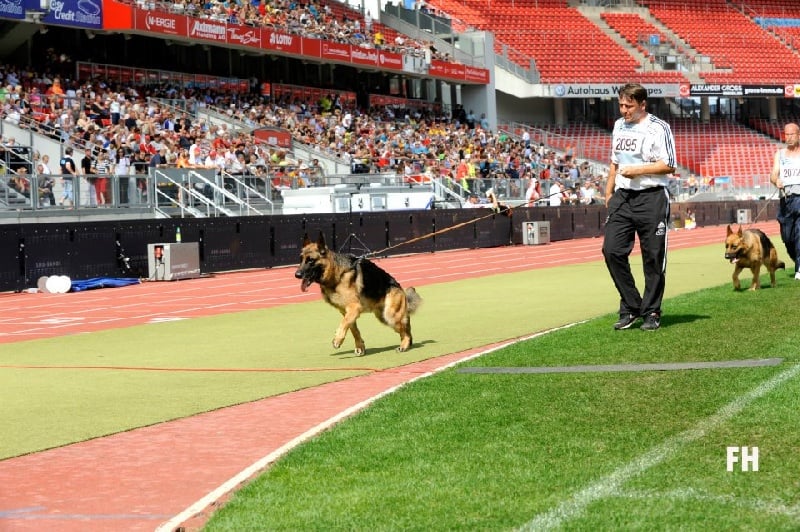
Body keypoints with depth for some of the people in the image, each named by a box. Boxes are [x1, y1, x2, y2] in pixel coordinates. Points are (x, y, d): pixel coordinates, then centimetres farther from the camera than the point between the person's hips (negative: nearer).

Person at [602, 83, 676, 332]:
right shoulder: (619, 126, 15)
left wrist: (638, 170, -15)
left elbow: (669, 166, -10)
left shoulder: (658, 128, -6)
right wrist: (609, 193, 23)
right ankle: (631, 307, 7)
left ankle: (651, 313, 9)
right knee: (612, 250, -5)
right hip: (622, 197, 6)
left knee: (653, 257, -1)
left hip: (651, 198, -6)